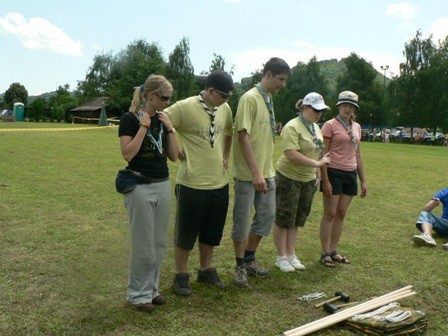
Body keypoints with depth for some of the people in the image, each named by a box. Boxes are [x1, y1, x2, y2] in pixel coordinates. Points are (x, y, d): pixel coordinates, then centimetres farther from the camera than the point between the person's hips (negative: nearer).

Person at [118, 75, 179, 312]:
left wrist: (169, 128, -3)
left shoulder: (162, 120, 10)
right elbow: (128, 154, -18)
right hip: (140, 187, -6)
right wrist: (144, 126, -17)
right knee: (143, 245, 0)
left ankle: (152, 288, 27)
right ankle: (137, 294, 16)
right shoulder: (130, 119, -8)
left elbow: (174, 156, 8)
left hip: (163, 186, 7)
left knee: (159, 243, 12)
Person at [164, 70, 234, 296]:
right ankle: (181, 275, 25)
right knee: (185, 234, 8)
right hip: (192, 184, -6)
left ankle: (206, 270, 37)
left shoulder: (225, 109, 7)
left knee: (211, 233, 18)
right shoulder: (184, 108, -15)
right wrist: (176, 153, -10)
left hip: (219, 183, 6)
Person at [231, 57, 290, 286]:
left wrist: (266, 170, 15)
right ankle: (241, 267, 20)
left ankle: (249, 260, 30)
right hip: (247, 173, -8)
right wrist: (256, 173, -23)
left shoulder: (269, 99, 13)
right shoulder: (250, 98, -14)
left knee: (267, 216, 13)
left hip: (266, 172, 8)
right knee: (242, 221, 3)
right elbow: (244, 136, -20)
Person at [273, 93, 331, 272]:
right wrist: (317, 163, -24)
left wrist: (318, 175, 15)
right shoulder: (292, 127, -16)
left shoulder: (316, 127, 11)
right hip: (289, 178, -8)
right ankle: (281, 257, 13)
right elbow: (292, 154, -27)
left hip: (308, 180, 8)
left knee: (297, 219, 14)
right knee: (284, 219, 2)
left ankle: (291, 254, 24)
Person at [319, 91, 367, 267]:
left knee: (341, 214, 10)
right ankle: (325, 253, 8)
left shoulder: (357, 127, 13)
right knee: (330, 214, -1)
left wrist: (363, 180, 15)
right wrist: (325, 180, -15)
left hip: (351, 174, 6)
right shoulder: (330, 125, -5)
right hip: (334, 173, -6)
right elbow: (323, 154, -9)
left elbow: (357, 155, 17)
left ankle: (334, 251, 19)